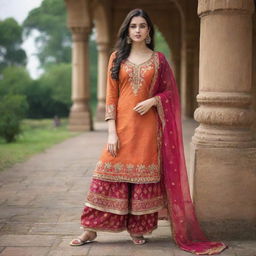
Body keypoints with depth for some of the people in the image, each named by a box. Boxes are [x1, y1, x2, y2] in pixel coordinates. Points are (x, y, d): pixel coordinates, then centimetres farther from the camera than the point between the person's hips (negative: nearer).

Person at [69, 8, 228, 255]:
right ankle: (90, 230, 5)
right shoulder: (117, 57, 6)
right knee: (109, 174, -2)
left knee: (144, 176, 2)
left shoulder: (158, 59, 6)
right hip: (122, 124, 0)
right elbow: (111, 95, 2)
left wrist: (152, 101, -13)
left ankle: (138, 228, 14)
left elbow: (169, 92, 8)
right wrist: (111, 131, -7)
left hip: (148, 126, 0)